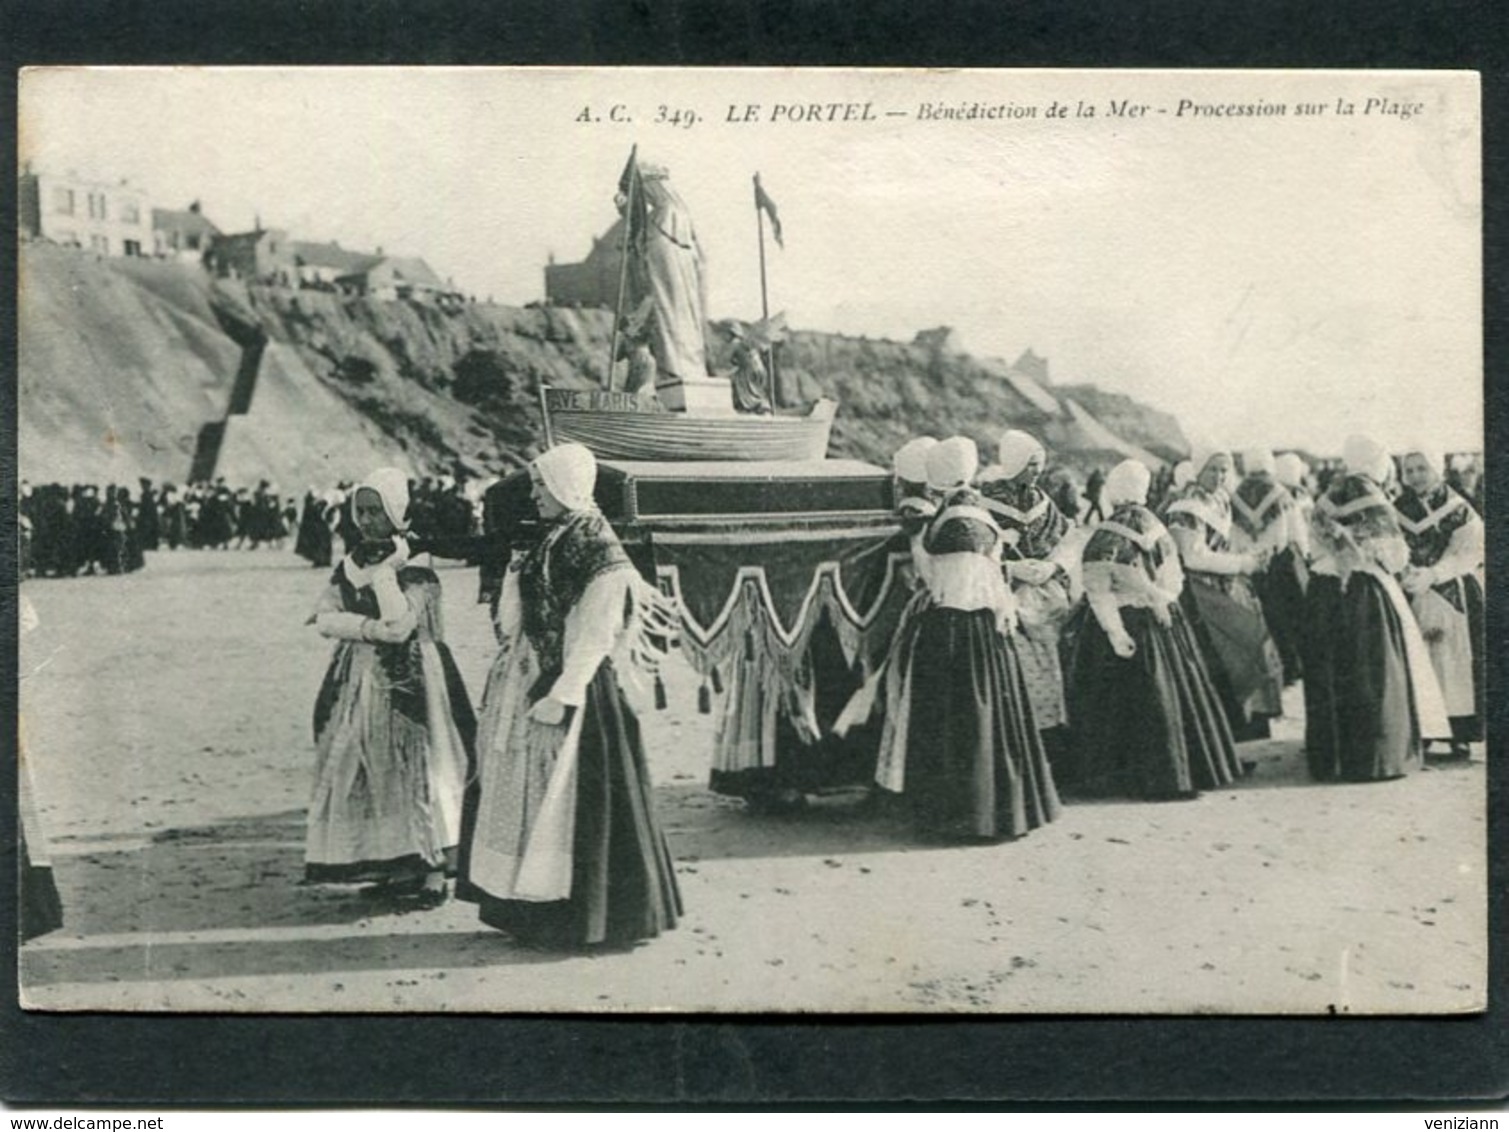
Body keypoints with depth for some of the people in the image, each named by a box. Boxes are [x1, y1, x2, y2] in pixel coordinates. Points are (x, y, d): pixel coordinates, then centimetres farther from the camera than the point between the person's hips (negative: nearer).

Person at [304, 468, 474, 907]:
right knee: (365, 775, 4)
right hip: (358, 684, 6)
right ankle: (395, 868, 12)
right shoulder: (351, 562, 9)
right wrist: (369, 628, -14)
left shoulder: (417, 566, -8)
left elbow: (399, 625, -19)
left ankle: (433, 869, -1)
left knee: (418, 769, -6)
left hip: (409, 683, -6)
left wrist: (383, 568, -18)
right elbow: (325, 618, 0)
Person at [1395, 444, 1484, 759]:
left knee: (1455, 660, -4)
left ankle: (1460, 733, 1)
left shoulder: (1458, 509, 1)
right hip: (1414, 600, 1)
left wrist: (1431, 574, -23)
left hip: (1454, 596, -1)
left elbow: (1466, 553, -9)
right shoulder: (1397, 511, 7)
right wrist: (1407, 574, -20)